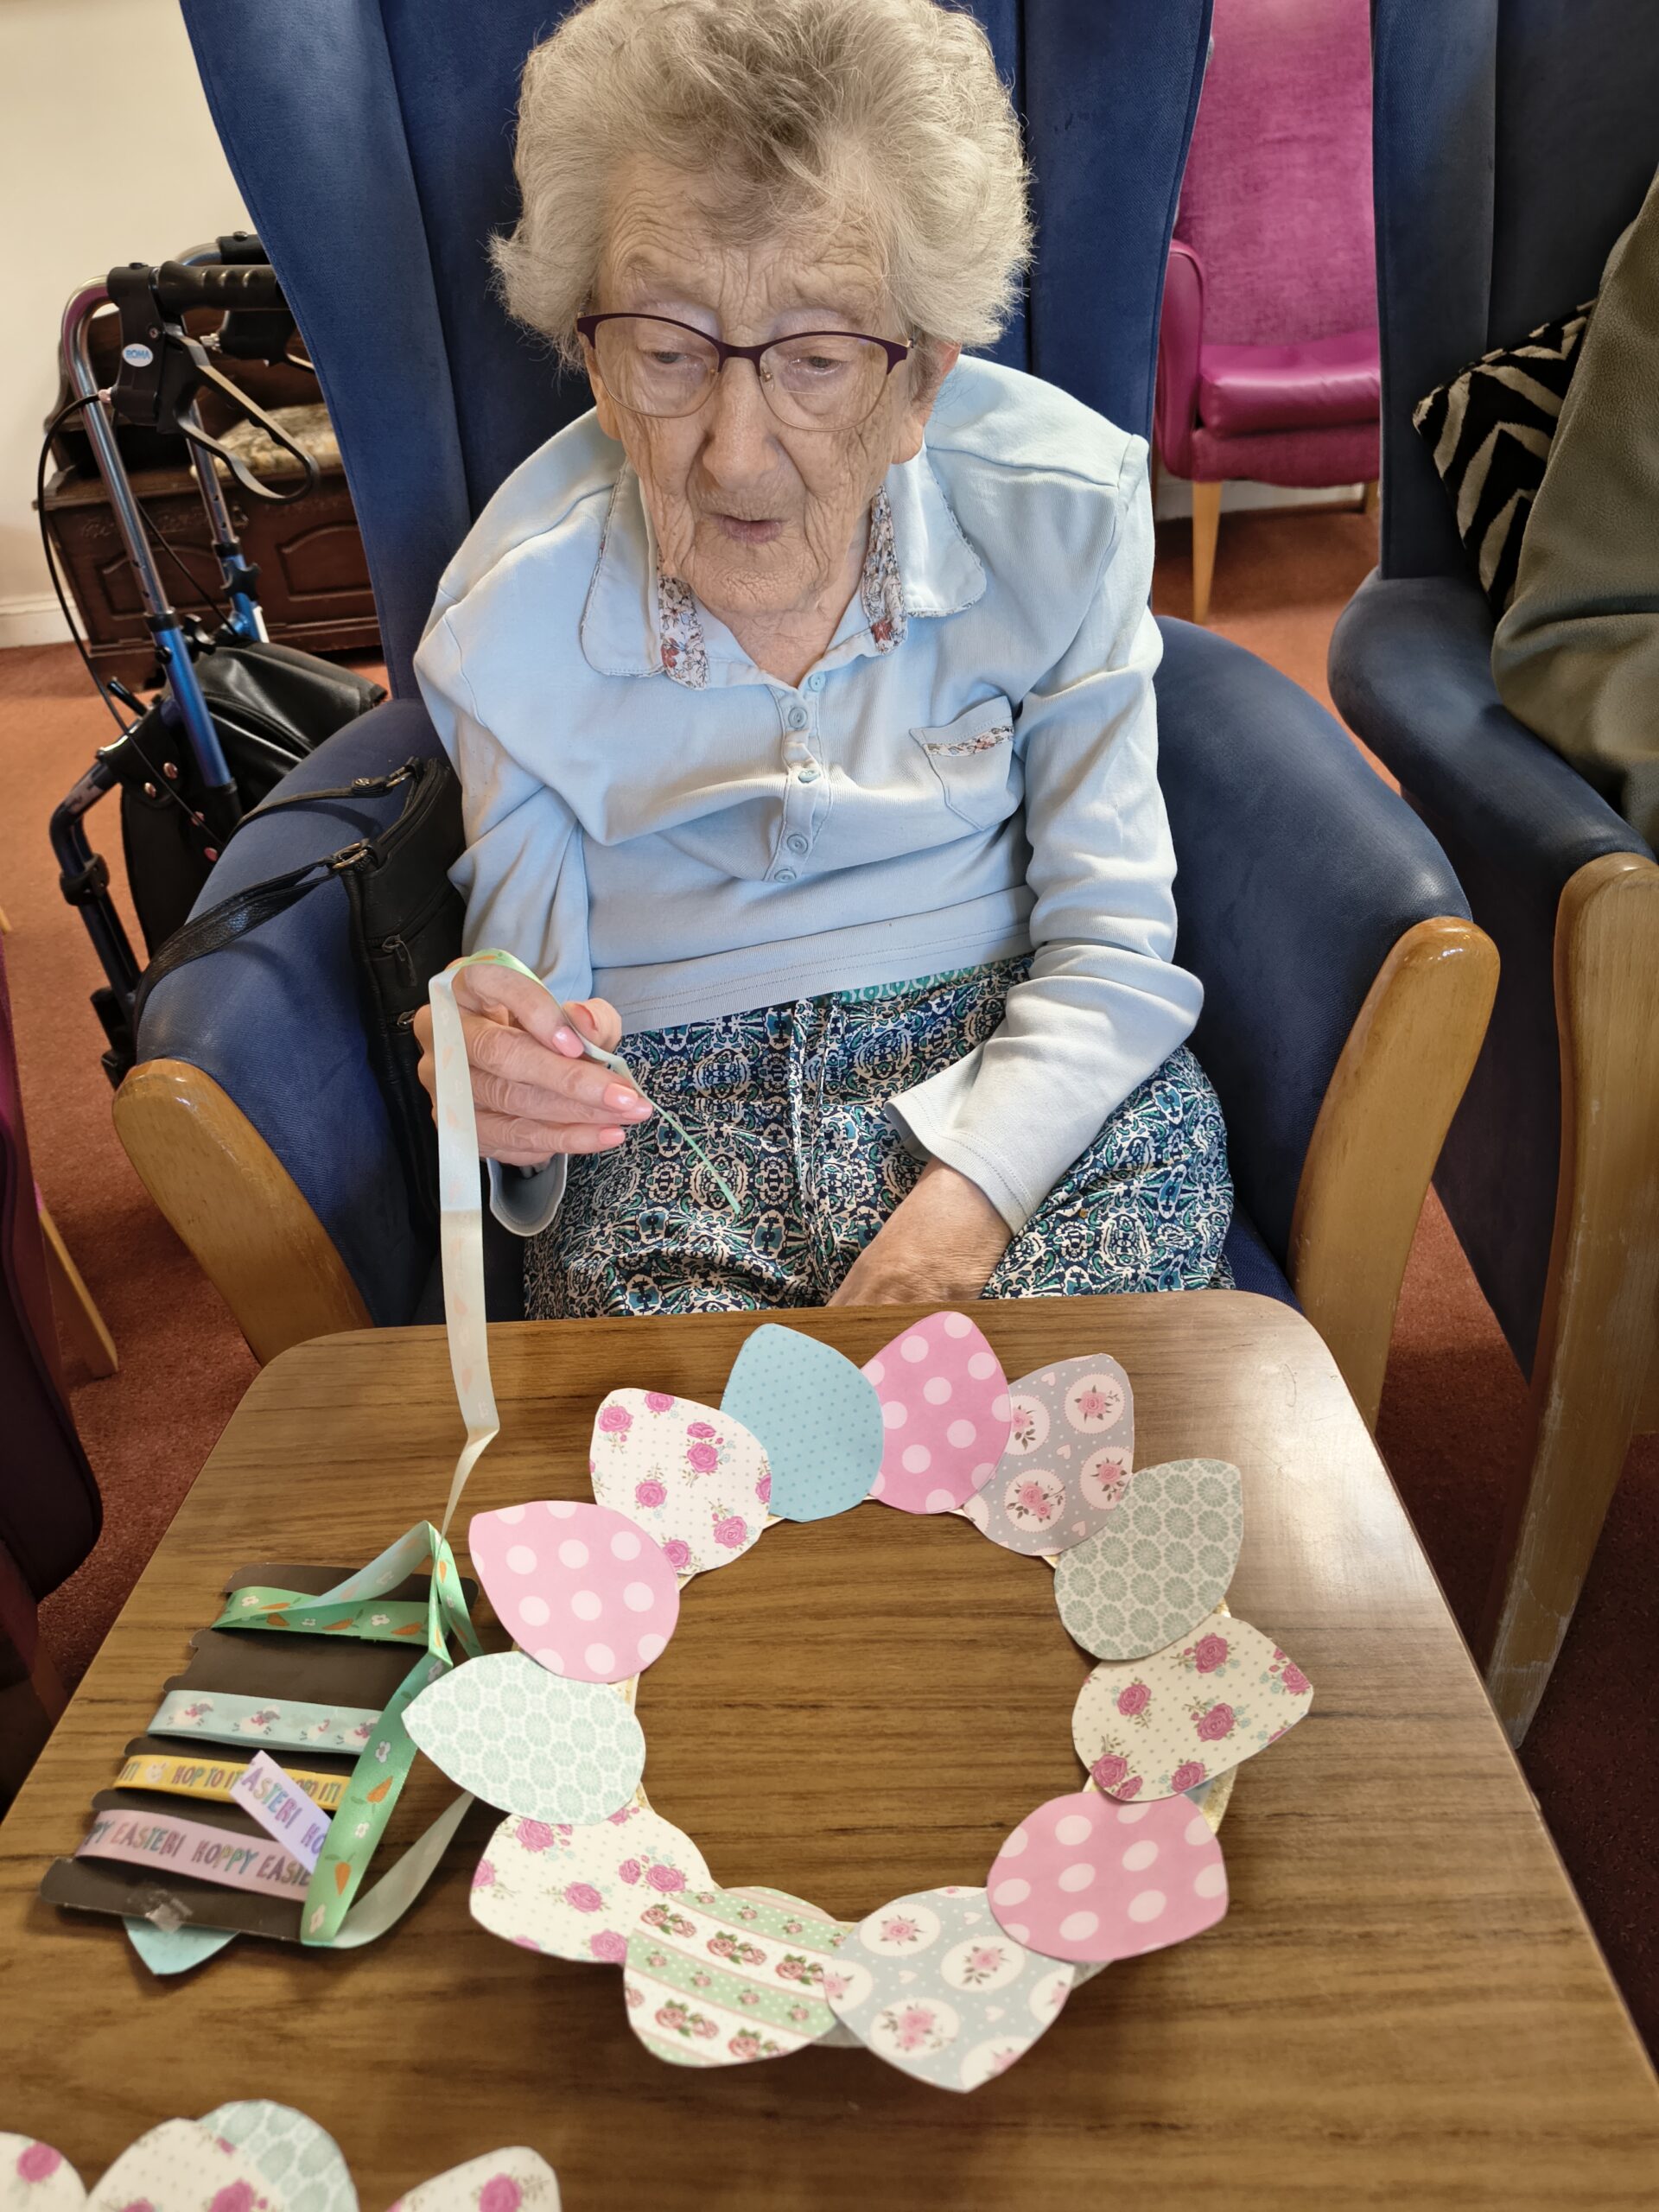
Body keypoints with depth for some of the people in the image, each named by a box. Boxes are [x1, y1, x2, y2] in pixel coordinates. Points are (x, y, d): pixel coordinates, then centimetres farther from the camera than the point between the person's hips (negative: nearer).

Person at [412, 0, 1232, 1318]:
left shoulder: (1059, 514, -7)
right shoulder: (513, 616, -7)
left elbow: (1113, 950, -6)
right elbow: (533, 995, 1)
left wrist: (954, 1220, -19)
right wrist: (503, 1090, -24)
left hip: (1035, 1094, 2)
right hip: (668, 1113, -1)